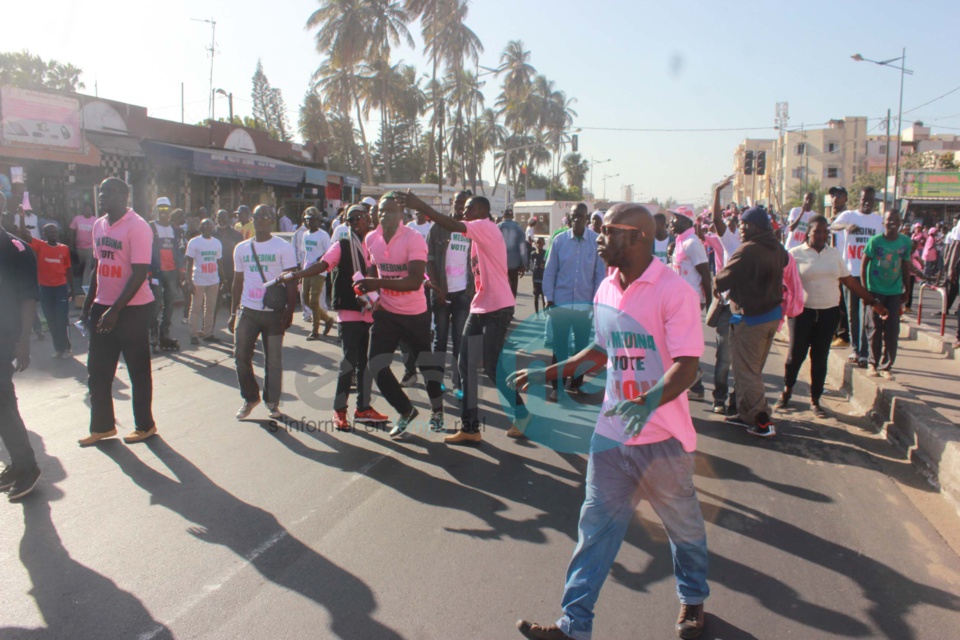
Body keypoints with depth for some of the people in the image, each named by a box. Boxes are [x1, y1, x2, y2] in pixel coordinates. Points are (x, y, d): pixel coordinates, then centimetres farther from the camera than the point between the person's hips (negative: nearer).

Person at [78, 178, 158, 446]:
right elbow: (99, 267, 17)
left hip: (133, 310, -7)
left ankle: (145, 425, 22)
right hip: (102, 307, 7)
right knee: (97, 372, 12)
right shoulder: (99, 225, 9)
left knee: (138, 371, 7)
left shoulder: (137, 227, -14)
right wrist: (88, 305, 15)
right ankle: (102, 426, 27)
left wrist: (115, 310, -22)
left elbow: (140, 274, -19)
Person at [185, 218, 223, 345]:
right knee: (196, 308, 0)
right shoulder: (194, 242, -2)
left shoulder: (217, 243, 10)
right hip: (198, 281, -4)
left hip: (214, 281, 4)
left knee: (210, 308, 8)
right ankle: (194, 335, 5)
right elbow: (189, 263, -4)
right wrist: (189, 282, -10)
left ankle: (208, 333, 15)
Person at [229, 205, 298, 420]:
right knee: (241, 356, 3)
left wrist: (289, 311, -12)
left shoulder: (284, 247, -3)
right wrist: (233, 312, 12)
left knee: (273, 360, 3)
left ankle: (272, 402, 18)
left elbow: (291, 281, -5)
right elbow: (238, 281, 15)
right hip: (248, 311, 4)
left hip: (274, 312, -4)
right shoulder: (241, 248, 11)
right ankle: (250, 398, 22)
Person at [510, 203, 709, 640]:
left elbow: (687, 365, -22)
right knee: (596, 526, 7)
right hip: (612, 431, 6)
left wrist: (650, 400, -39)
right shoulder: (607, 290, 5)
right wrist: (546, 374, 12)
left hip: (663, 435, -5)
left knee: (682, 524, 16)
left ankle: (693, 600, 42)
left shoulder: (673, 290, -17)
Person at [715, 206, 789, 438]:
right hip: (773, 314, 9)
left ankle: (762, 421, 2)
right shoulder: (777, 248, 4)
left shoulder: (748, 250, -22)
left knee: (746, 372, 2)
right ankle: (746, 413, 28)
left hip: (750, 318, -8)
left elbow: (722, 281, -19)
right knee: (753, 369, 18)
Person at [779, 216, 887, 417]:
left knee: (820, 357, 8)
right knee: (796, 354, 3)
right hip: (803, 311, -3)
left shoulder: (834, 253, 7)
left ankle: (815, 400, 20)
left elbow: (849, 281, 11)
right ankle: (787, 390, 28)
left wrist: (873, 301, 10)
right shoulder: (796, 254, -5)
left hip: (829, 312, 3)